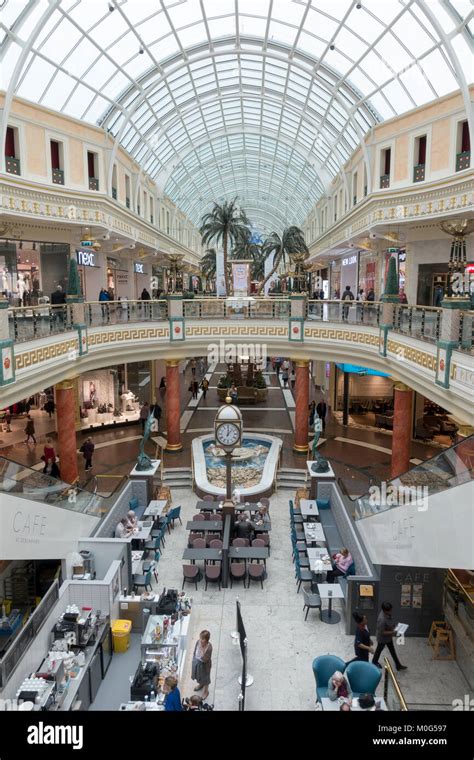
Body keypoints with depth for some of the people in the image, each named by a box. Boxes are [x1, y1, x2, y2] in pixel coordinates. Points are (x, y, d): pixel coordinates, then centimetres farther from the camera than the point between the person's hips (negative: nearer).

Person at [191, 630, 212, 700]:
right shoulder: (198, 642, -20)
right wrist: (194, 660, 8)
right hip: (196, 662, 5)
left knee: (205, 677, 19)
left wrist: (202, 650, -44)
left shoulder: (209, 647, -35)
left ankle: (206, 691, 45)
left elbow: (205, 659, -33)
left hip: (204, 665, -5)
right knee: (198, 675, 30)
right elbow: (195, 652, -2)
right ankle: (200, 684, 60)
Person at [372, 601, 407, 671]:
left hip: (389, 637, 7)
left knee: (392, 651, 21)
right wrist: (392, 632, -30)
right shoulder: (382, 619, -41)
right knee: (379, 650, 19)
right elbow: (382, 632, -32)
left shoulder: (387, 614, -13)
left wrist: (393, 627, 0)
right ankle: (374, 662, 45)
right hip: (382, 638, -7)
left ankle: (398, 665, 36)